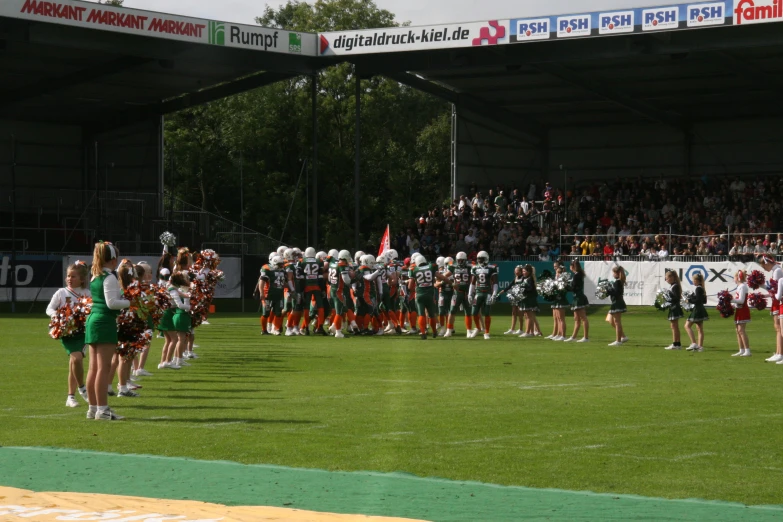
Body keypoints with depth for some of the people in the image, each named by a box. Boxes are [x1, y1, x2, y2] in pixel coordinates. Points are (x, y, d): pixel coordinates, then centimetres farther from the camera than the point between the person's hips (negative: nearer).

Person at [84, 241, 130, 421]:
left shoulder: (95, 277, 14)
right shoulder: (110, 278, -12)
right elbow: (111, 303, -20)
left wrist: (122, 298, 15)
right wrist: (130, 302, -8)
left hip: (92, 320, 9)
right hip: (105, 322, -9)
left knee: (94, 368, 11)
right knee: (104, 368, -7)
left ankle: (93, 407, 15)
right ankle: (102, 409, -7)